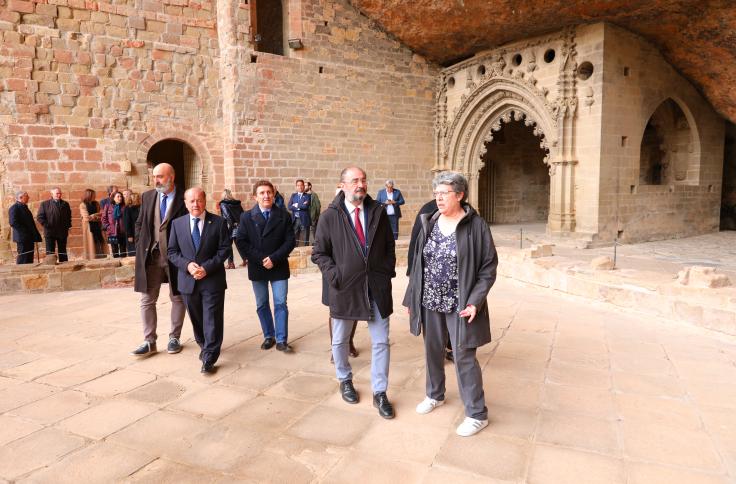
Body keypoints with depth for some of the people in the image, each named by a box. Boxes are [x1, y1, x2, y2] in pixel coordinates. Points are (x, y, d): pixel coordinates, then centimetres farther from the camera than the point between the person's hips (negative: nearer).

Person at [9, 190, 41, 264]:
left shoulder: (24, 207, 20)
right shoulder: (14, 208, -9)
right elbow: (13, 223, -18)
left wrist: (35, 234, 12)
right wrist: (25, 231, -18)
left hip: (29, 238, 9)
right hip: (22, 238, -9)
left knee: (29, 259, 9)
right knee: (23, 260, -7)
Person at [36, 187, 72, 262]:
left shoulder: (65, 204, 11)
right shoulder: (45, 204, 2)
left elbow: (69, 216, 19)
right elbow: (39, 217, -1)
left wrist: (67, 226, 7)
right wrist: (46, 225, -10)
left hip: (62, 232, 3)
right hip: (50, 232, -3)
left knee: (63, 253, 8)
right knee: (50, 253, 0)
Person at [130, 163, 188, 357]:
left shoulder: (183, 200, -9)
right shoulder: (147, 197, 5)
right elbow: (139, 224, 14)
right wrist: (140, 246, 5)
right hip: (150, 257, 4)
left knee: (178, 298, 9)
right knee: (147, 300, 4)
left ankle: (174, 338, 23)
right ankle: (149, 342, 13)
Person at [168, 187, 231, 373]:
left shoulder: (219, 222, -3)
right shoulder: (177, 224, 5)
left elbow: (225, 249, -6)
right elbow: (172, 251, 5)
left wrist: (207, 267, -16)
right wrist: (187, 265, -13)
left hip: (212, 279, -3)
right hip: (188, 280, 3)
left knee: (212, 320, -2)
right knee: (196, 318, 17)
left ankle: (209, 358, 6)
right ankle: (203, 346, 40)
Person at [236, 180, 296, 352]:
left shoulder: (284, 216, -1)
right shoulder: (246, 217, 0)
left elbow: (290, 241, -5)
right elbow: (240, 241, -5)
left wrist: (274, 258, -15)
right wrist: (260, 259, -13)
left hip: (279, 268, -1)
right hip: (257, 268, 1)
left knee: (280, 304, 0)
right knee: (262, 305, 11)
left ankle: (281, 340, 8)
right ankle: (268, 336, 25)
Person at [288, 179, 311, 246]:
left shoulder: (307, 196, 4)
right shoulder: (293, 195, 13)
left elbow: (306, 206, -15)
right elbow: (289, 207, 0)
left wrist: (296, 205, -4)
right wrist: (301, 206, -8)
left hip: (304, 220, -3)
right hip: (295, 220, 3)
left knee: (305, 241, -1)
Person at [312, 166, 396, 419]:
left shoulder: (378, 211, 3)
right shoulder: (330, 216, -5)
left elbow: (389, 245, 12)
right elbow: (319, 253, 0)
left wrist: (388, 271, 2)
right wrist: (334, 275, -10)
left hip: (377, 287, 2)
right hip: (345, 287, -1)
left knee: (381, 341, 5)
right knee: (340, 340, 15)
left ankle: (379, 392, 20)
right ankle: (345, 380, 41)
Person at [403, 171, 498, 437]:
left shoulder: (475, 226, -10)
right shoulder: (429, 223, 4)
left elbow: (488, 267, -9)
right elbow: (418, 263, 8)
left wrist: (475, 301, -18)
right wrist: (411, 298, 8)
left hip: (459, 305, -5)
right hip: (430, 302, 5)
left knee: (464, 357, 1)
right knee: (432, 351, 18)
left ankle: (477, 414, 17)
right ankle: (435, 394, 41)